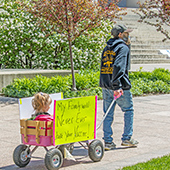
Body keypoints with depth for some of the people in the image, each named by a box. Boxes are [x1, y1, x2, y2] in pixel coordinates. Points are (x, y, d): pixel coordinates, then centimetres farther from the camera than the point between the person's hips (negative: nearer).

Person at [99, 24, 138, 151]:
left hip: (105, 86, 7)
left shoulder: (106, 48, 15)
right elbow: (119, 66, -22)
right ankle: (127, 138, 14)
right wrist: (117, 86, -27)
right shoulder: (123, 48, -9)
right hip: (119, 87, -7)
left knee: (108, 114, 9)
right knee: (128, 110, 11)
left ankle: (108, 141, 8)